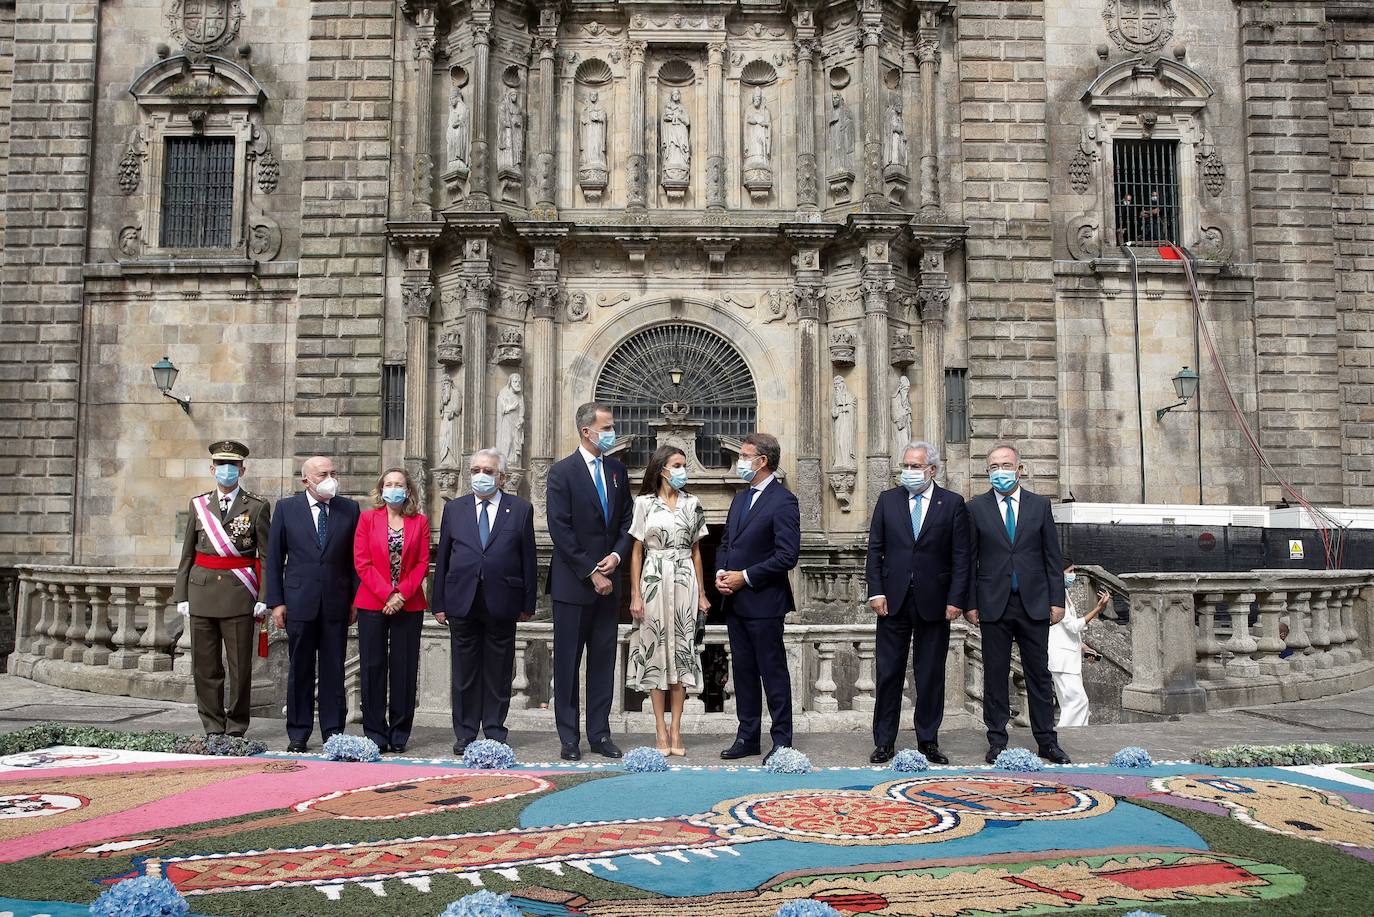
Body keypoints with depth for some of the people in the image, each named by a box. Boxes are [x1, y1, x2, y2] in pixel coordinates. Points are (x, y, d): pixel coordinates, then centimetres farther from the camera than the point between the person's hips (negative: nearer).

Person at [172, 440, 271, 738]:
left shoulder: (256, 507, 1)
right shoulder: (198, 504, 12)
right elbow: (187, 554, 12)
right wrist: (182, 596, 6)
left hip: (239, 595, -3)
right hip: (202, 593, 3)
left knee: (240, 667, 1)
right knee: (205, 667, 7)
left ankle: (236, 728, 14)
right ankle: (213, 728, 17)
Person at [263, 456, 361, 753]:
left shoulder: (349, 509, 5)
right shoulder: (286, 508, 3)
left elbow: (356, 558, 7)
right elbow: (274, 558, 4)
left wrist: (356, 598, 1)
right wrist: (276, 601, -2)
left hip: (336, 603, 0)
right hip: (299, 602, 0)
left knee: (334, 672, 4)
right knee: (300, 671, 7)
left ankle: (333, 733, 12)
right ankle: (298, 734, 17)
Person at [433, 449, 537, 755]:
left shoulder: (521, 509, 5)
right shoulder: (454, 508, 10)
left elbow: (528, 559, 4)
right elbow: (442, 559, 9)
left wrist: (528, 603, 0)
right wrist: (439, 603, 4)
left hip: (501, 603, -1)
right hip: (462, 601, 1)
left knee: (499, 673, 6)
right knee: (464, 673, 6)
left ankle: (495, 733, 16)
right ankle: (465, 734, 16)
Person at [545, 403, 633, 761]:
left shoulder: (617, 470, 10)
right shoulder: (562, 472, -7)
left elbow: (626, 521, 13)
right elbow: (561, 531, -12)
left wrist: (617, 554, -6)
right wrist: (590, 572, -13)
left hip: (607, 581, 5)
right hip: (573, 583, -5)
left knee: (604, 660, 9)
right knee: (568, 661, 3)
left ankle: (600, 734, 17)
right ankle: (569, 738, 11)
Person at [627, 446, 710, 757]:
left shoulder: (692, 504, 9)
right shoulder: (644, 503, 2)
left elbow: (696, 552, 12)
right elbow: (636, 552, 2)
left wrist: (702, 593, 7)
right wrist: (635, 594, -4)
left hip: (684, 582, 2)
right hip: (654, 582, -2)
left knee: (681, 650, 1)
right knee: (655, 650, 0)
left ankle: (676, 730, 7)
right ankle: (660, 729, 8)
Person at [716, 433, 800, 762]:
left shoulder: (783, 501, -11)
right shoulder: (740, 498, 15)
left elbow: (787, 556, -18)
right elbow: (725, 543, 21)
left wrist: (745, 577, -16)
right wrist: (721, 572, 1)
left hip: (763, 602, -8)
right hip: (735, 602, 8)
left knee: (773, 672, 0)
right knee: (743, 670, 13)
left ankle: (782, 740, 10)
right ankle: (747, 737, 23)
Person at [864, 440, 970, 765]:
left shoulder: (952, 503, 2)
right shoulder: (888, 500, 7)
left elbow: (960, 556, -1)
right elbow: (875, 549, 6)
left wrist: (955, 600, -7)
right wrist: (875, 591, -3)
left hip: (934, 601, -1)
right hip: (893, 600, 1)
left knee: (931, 675, 7)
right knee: (889, 673, 5)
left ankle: (928, 740, 19)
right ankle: (885, 741, 13)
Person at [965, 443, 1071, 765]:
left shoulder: (1040, 505, 6)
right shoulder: (977, 507, 3)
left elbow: (1052, 556, 7)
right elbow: (969, 559, 2)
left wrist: (1057, 600, 1)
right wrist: (971, 603, -3)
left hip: (1034, 603, 1)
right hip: (994, 605, -1)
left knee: (1039, 674, 7)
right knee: (995, 675, 4)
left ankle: (1047, 741, 16)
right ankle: (997, 741, 13)